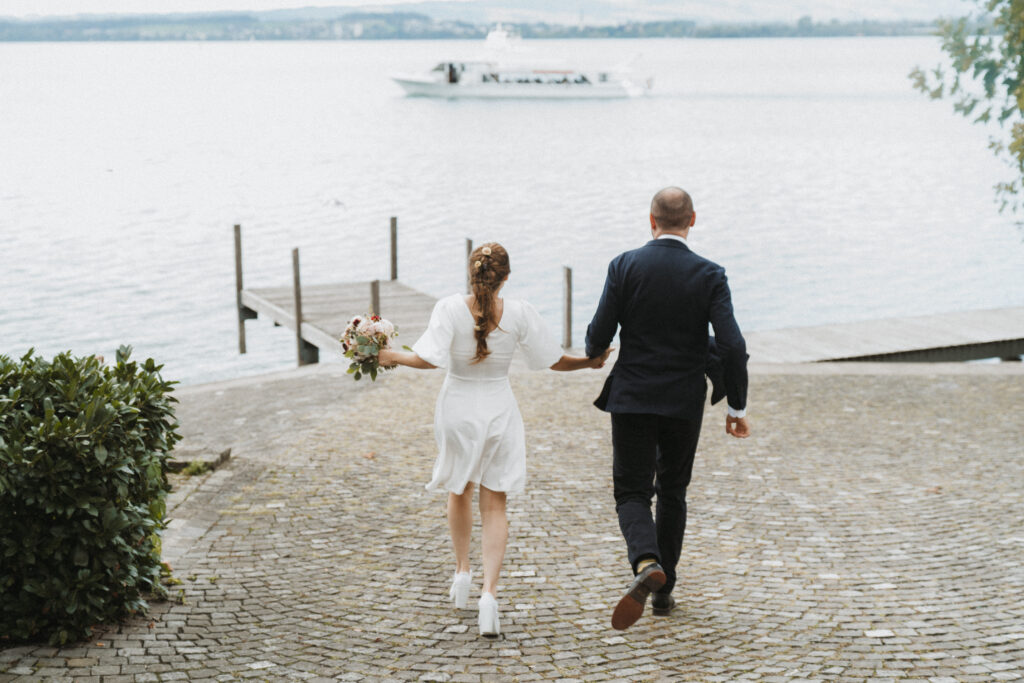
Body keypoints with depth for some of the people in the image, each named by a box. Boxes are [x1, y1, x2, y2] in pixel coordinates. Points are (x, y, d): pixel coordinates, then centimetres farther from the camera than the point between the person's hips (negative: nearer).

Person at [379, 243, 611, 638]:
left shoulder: (450, 309, -14)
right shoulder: (518, 313, -9)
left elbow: (429, 359, -23)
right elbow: (554, 361, -3)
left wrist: (392, 356, -5)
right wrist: (590, 362, 15)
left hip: (458, 409, 0)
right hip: (499, 410, 0)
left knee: (460, 492, 25)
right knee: (494, 505, 5)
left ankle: (462, 570, 38)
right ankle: (489, 592, -9)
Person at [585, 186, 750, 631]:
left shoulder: (625, 266, -6)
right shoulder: (710, 276, -6)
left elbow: (599, 335, -7)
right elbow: (732, 347, -12)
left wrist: (594, 354, 18)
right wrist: (737, 407, -2)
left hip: (632, 399, -1)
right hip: (684, 403, 1)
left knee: (632, 494, 4)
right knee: (672, 493, 19)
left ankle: (647, 564, -25)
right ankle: (663, 591, 24)